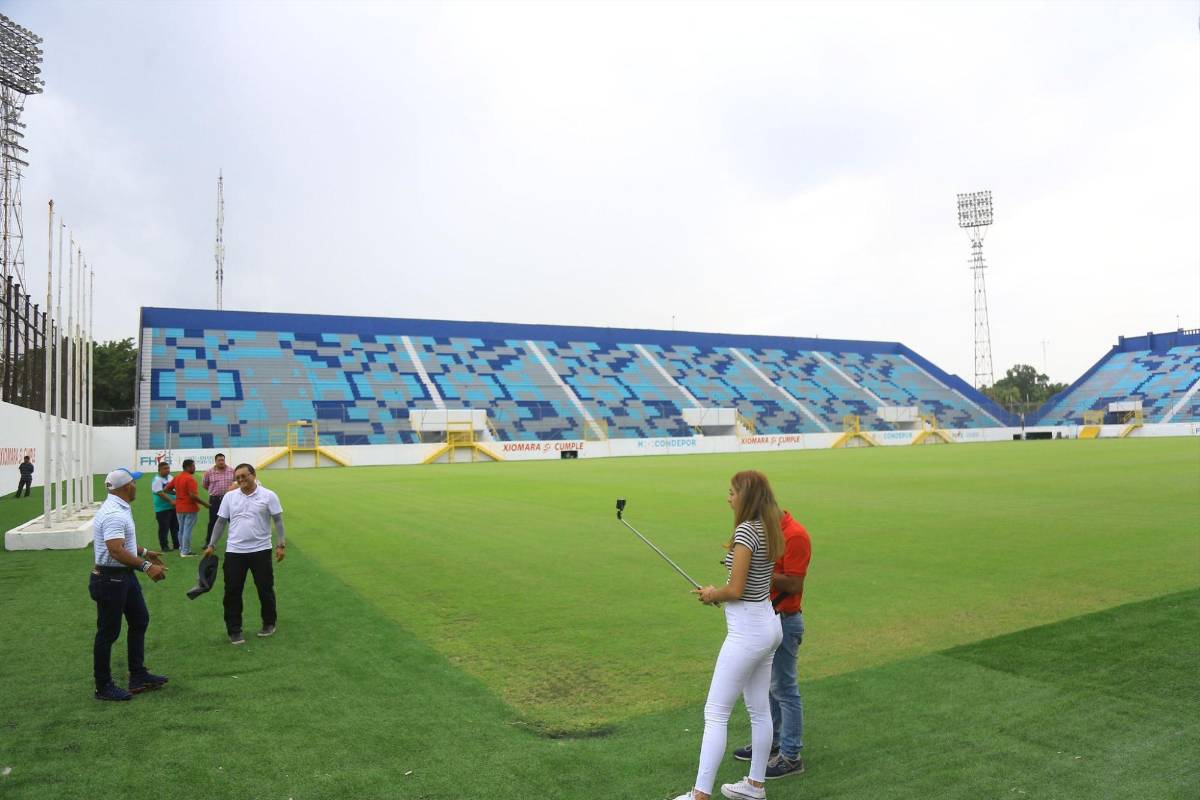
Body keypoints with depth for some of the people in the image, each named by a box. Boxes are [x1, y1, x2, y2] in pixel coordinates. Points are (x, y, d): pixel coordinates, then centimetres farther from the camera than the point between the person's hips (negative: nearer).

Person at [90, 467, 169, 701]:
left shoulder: (120, 509, 9)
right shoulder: (114, 514, -25)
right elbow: (116, 551, -34)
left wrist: (144, 553, 32)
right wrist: (146, 566, -38)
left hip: (125, 576, 11)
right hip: (110, 579, -11)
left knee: (139, 621, 17)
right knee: (108, 633, 2)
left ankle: (138, 676, 27)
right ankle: (103, 687, 15)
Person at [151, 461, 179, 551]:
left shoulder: (170, 478, 11)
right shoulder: (157, 480, -12)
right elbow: (160, 493, -20)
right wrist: (171, 501, -24)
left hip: (173, 507, 7)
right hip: (162, 509, -7)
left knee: (175, 527, 11)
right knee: (164, 528, -1)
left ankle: (177, 544, 20)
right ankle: (164, 546, 8)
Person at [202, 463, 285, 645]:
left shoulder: (268, 495, -5)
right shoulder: (229, 497, 4)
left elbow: (278, 520, -3)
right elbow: (221, 522, 9)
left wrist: (281, 544, -9)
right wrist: (211, 545, 6)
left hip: (260, 550, -2)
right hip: (234, 551, 2)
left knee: (265, 589, 7)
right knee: (232, 591, 3)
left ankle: (269, 623, 26)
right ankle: (234, 630, 14)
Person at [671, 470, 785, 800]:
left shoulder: (746, 531, -20)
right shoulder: (768, 530, 7)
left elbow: (735, 590, -20)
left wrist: (712, 595, -2)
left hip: (747, 632, -10)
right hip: (768, 623, 10)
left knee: (715, 714, -2)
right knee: (759, 710, 18)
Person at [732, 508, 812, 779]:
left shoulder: (795, 535, -22)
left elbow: (793, 585, -24)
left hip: (784, 621, -10)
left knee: (784, 688, 1)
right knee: (764, 683, 19)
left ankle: (791, 756, 13)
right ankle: (771, 741, 34)